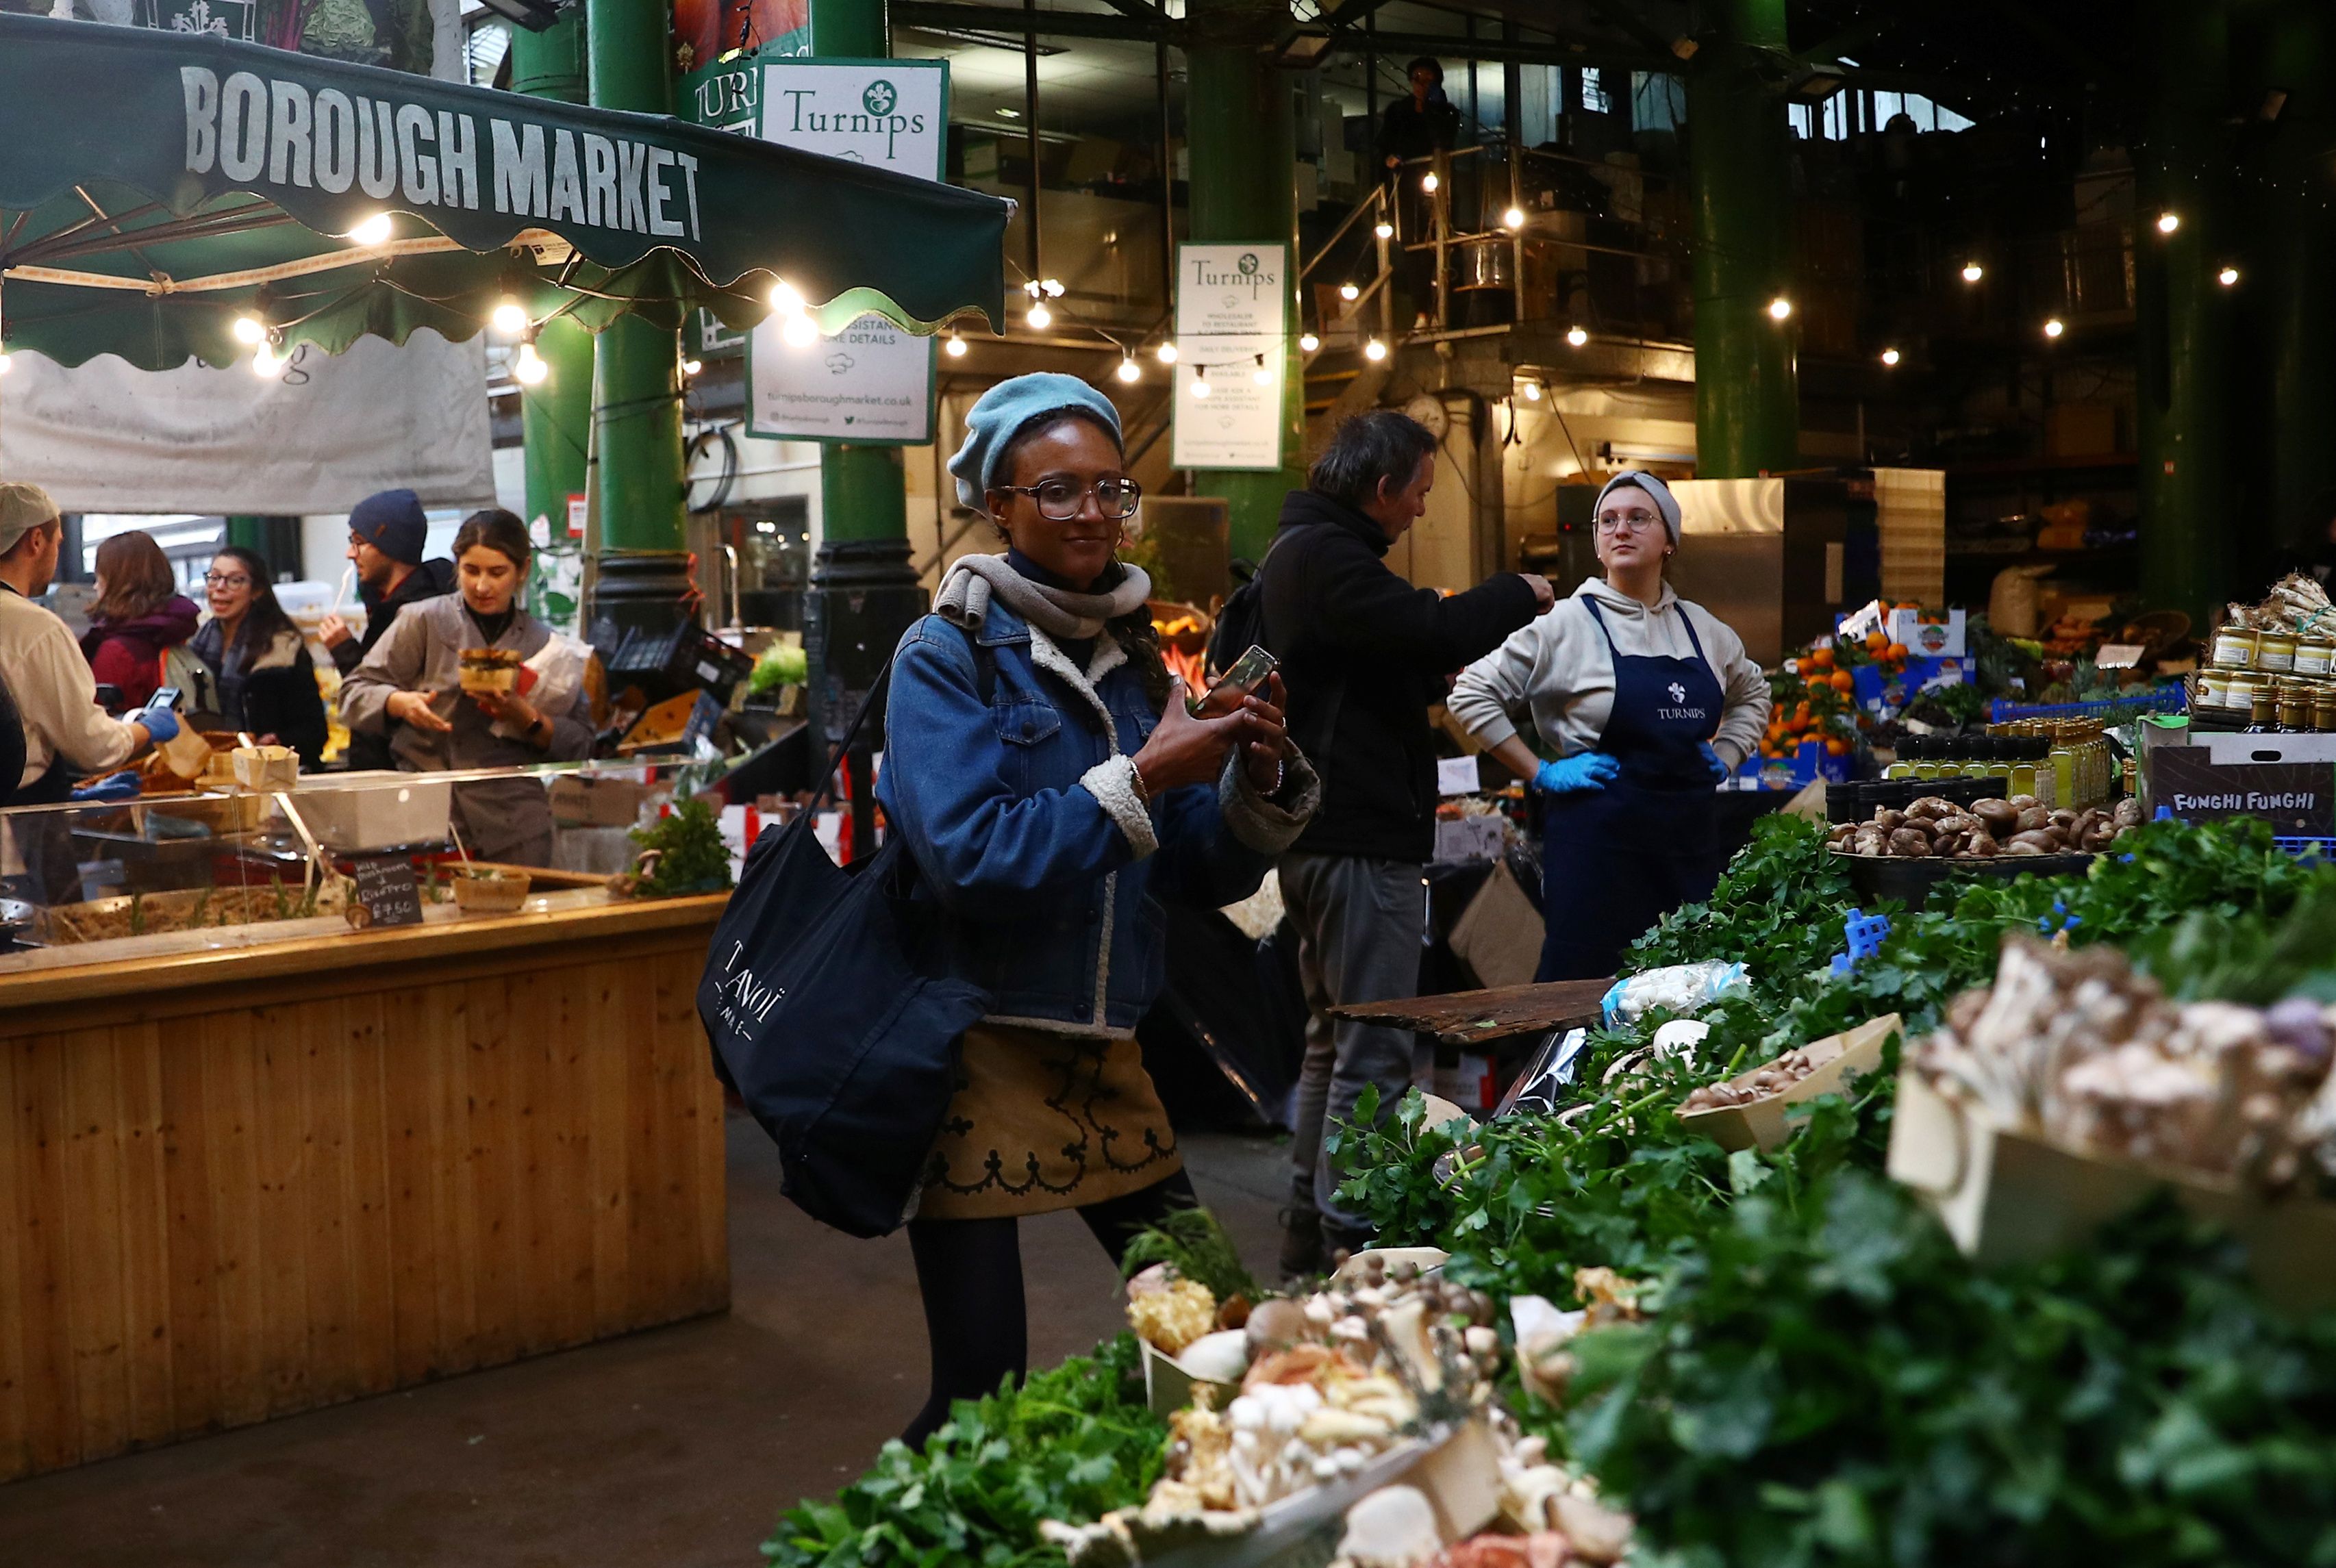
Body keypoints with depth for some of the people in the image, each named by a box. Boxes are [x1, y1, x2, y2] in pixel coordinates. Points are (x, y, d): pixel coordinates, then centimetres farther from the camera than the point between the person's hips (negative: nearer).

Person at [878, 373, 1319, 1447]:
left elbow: (1203, 876, 8)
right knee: (981, 1388, 0)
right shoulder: (947, 656, -8)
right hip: (974, 1046, -6)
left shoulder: (1132, 657, 9)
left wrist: (1255, 780, -11)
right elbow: (970, 859, -21)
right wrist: (1143, 777, -22)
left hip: (1102, 1055, 6)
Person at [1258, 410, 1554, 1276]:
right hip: (1361, 837, -11)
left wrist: (1433, 674, 10)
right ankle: (1350, 1236, -4)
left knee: (1333, 1039, 19)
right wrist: (1518, 594, -10)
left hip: (1319, 835, 11)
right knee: (1374, 1053, -7)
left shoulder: (1297, 550, 18)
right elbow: (1433, 630, -27)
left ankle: (1307, 1227, 27)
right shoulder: (1328, 556, -16)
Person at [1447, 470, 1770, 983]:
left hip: (1690, 834, 5)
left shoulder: (1703, 629, 12)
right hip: (1600, 832, -5)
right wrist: (1541, 774, -9)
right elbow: (1472, 694, -7)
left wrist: (1726, 755, 14)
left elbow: (1751, 692, 31)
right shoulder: (1567, 624, -4)